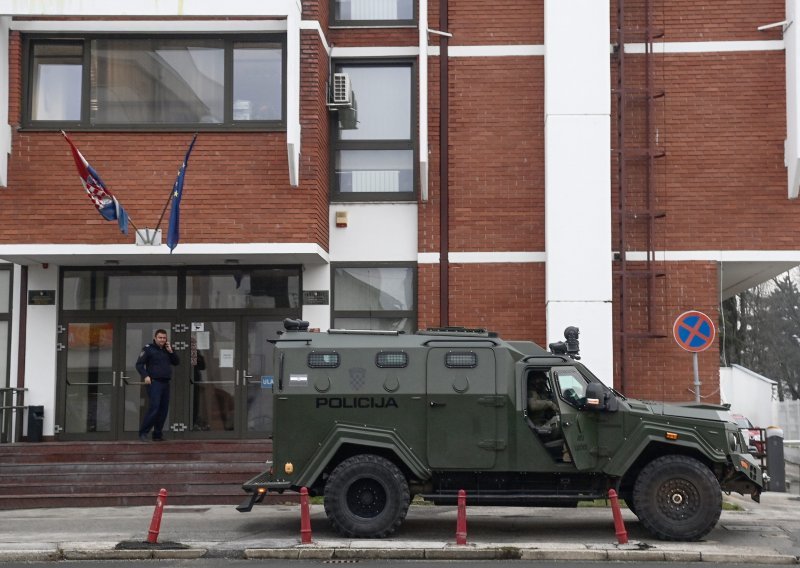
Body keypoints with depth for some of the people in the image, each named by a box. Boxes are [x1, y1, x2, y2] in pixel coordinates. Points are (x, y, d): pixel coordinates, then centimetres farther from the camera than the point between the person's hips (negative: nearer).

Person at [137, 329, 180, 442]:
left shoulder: (167, 349, 17)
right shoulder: (148, 349, -1)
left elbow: (176, 363, 15)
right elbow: (139, 364, -6)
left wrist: (171, 351, 1)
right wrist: (145, 376, -19)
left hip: (165, 383, 7)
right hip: (154, 382, -7)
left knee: (163, 410, 6)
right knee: (153, 408, -16)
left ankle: (157, 434, 13)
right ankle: (143, 433, -10)